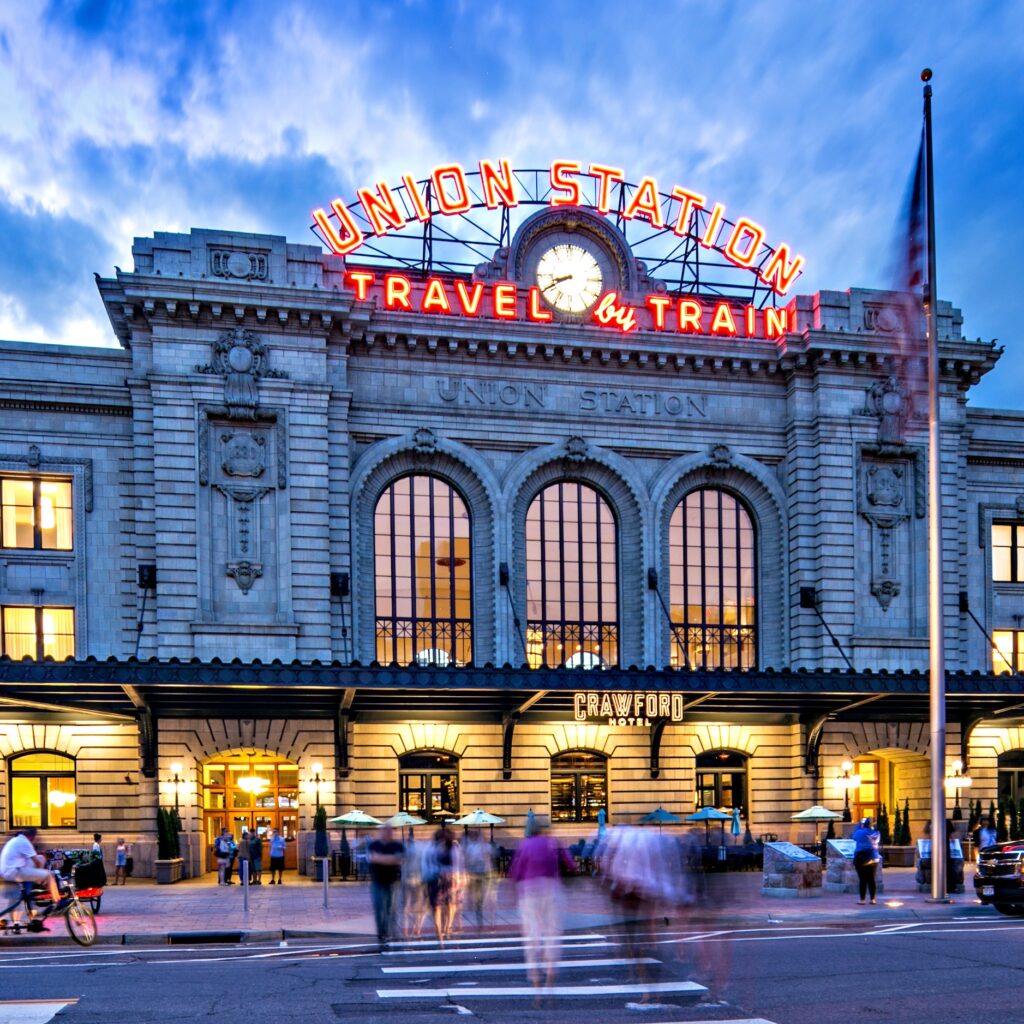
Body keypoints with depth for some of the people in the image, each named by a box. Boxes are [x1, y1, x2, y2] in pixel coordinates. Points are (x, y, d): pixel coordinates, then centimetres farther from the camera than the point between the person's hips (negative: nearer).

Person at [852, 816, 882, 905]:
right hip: (873, 859, 4)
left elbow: (854, 836, 6)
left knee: (863, 880, -2)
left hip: (861, 858, -4)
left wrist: (859, 825, 11)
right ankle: (873, 899, 10)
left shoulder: (860, 833, -13)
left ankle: (862, 899, -1)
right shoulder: (876, 833, 0)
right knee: (871, 879, 9)